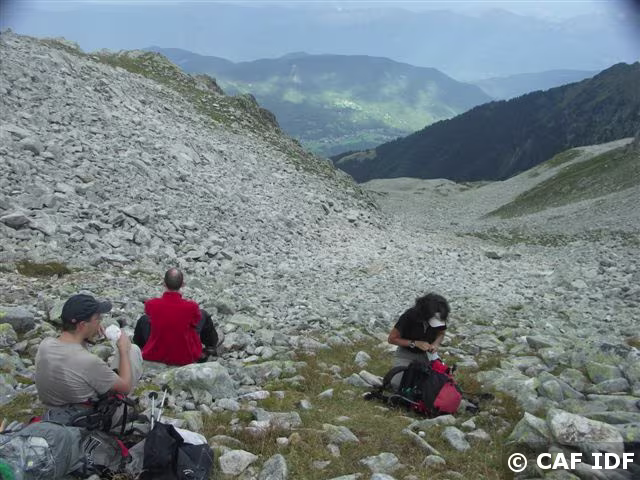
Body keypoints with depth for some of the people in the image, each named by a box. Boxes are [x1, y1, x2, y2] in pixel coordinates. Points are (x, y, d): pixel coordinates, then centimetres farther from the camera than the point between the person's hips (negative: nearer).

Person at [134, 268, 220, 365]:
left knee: (144, 319, 28)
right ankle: (211, 344, 45)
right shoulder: (191, 307, -26)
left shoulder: (151, 305, -21)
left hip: (155, 356, 1)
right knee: (203, 315, 18)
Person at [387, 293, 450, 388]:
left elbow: (441, 333, 4)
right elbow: (392, 339, -20)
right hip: (406, 352, -3)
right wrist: (415, 343, -29)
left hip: (427, 352, 3)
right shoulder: (409, 316, -28)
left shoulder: (439, 318, -18)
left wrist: (436, 343, -18)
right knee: (397, 383, -22)